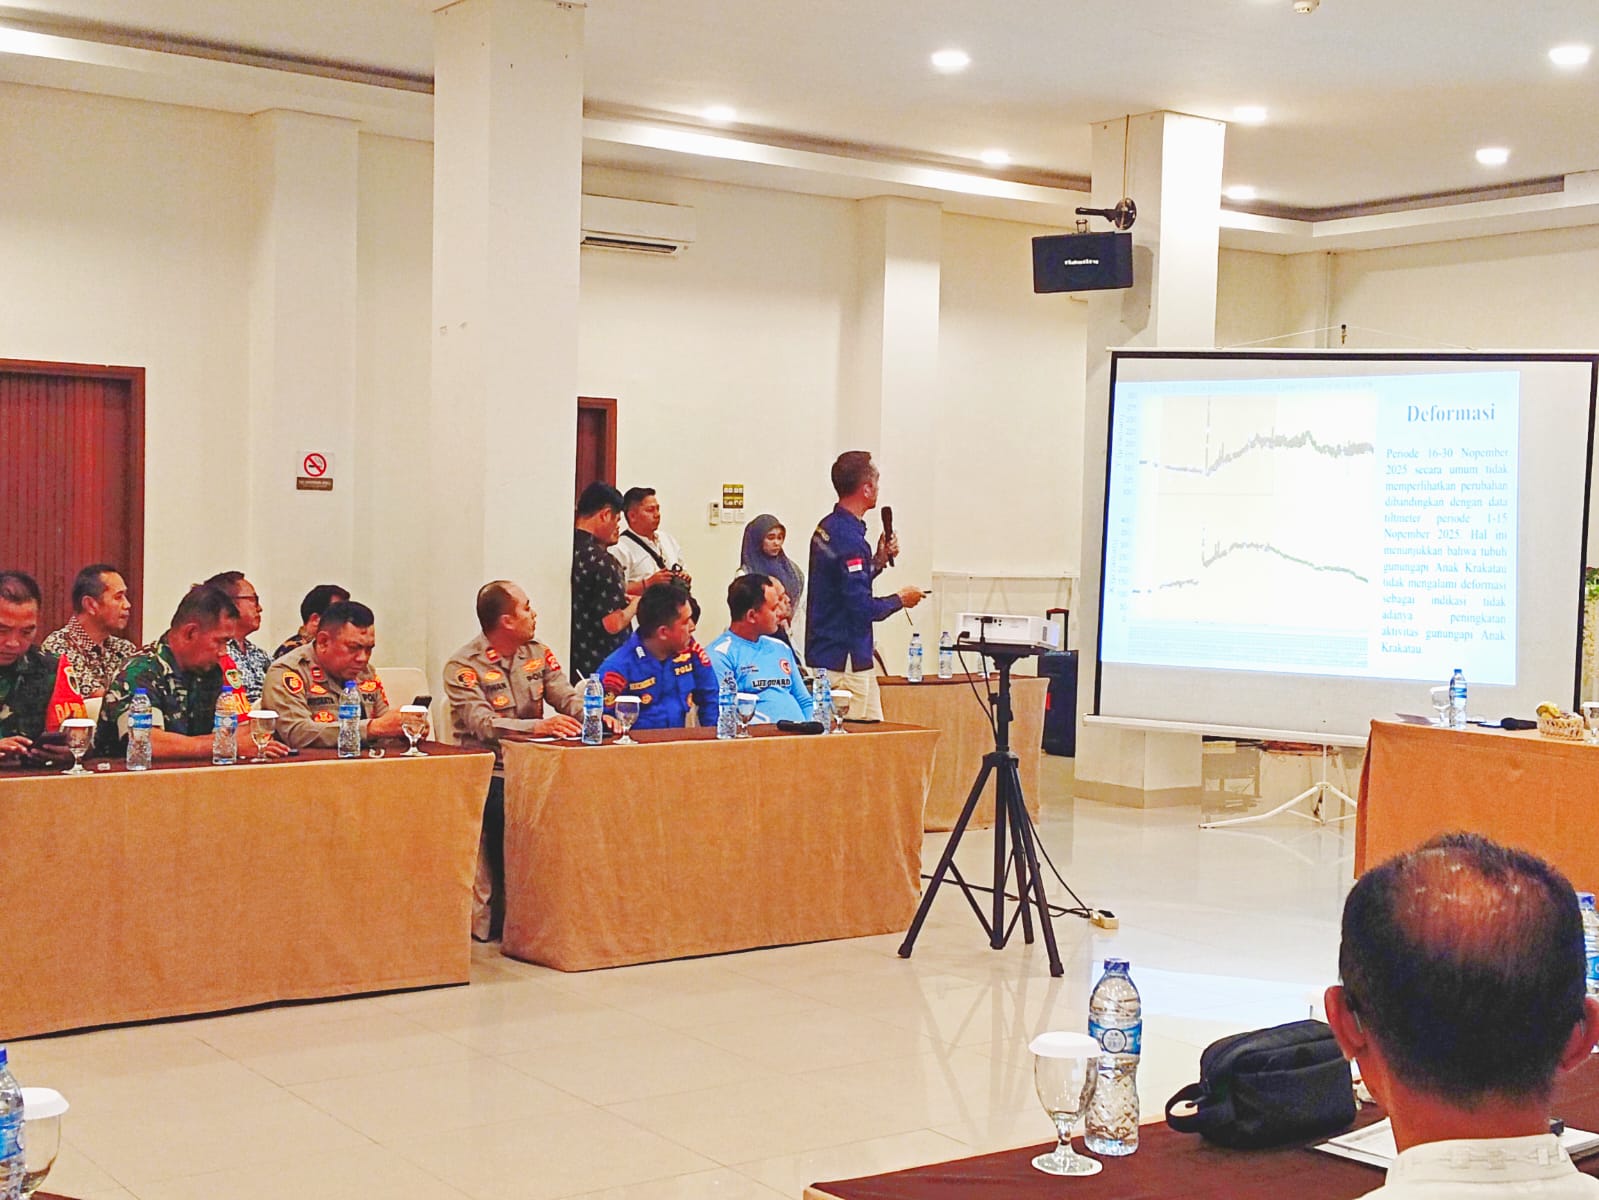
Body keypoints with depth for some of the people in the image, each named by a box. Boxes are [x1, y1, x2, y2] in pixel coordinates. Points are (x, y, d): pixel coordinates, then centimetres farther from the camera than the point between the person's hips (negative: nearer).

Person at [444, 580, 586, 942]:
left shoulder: (538, 654, 14)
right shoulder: (463, 666, -6)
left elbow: (567, 697, 4)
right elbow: (482, 724, -21)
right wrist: (537, 726, -35)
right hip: (487, 775, -5)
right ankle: (496, 921, -12)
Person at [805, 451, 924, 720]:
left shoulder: (827, 528, 11)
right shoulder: (849, 539, -20)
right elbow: (862, 608, -22)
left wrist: (879, 561, 11)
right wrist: (900, 600, -6)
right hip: (845, 660, -10)